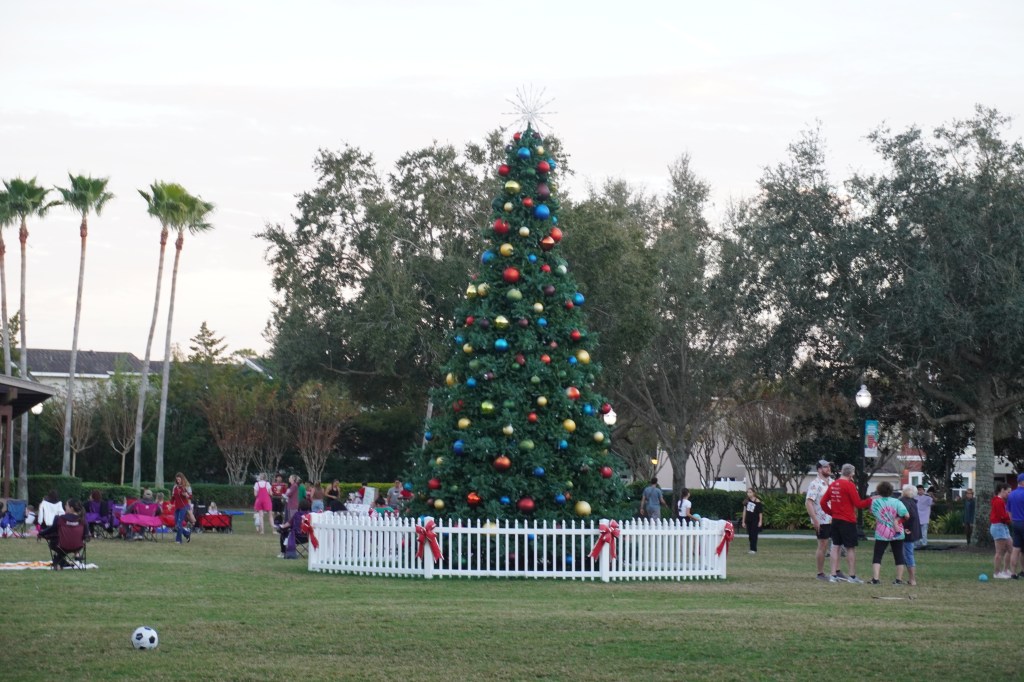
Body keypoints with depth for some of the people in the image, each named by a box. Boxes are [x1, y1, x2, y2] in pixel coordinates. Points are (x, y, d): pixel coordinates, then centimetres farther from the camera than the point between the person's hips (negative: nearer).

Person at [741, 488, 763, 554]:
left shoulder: (757, 501, -6)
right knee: (750, 535, 6)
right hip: (748, 520, 5)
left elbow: (760, 512, -5)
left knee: (754, 535, -8)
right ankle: (752, 549, 13)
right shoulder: (746, 501, 7)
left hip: (755, 520, -5)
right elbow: (744, 511, 11)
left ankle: (753, 549, -8)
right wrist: (743, 521, 10)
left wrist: (760, 521, -9)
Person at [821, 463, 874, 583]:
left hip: (835, 520, 7)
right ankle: (852, 576, 1)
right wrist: (870, 500, -2)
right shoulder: (850, 485, -13)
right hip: (848, 521, -7)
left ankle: (834, 575, 8)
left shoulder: (833, 485, 8)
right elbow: (858, 504, -12)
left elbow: (823, 502, 9)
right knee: (851, 548, 0)